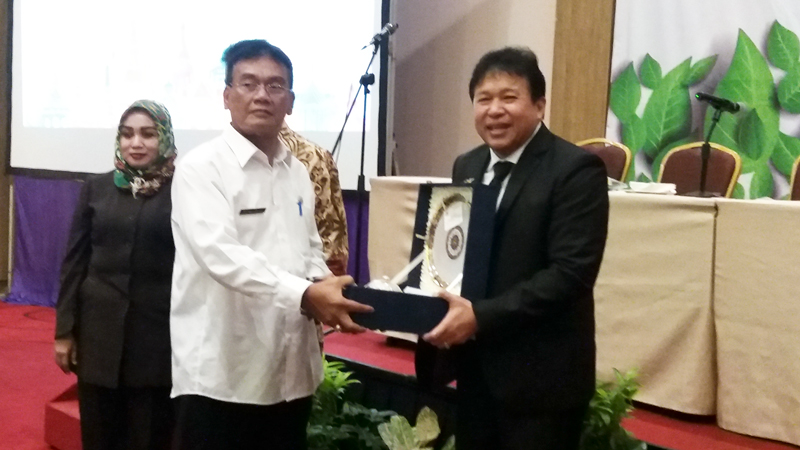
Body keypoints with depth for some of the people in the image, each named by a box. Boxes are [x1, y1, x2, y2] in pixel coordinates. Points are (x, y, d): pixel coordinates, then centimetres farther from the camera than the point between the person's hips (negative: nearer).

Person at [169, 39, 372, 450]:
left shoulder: (298, 172, 13)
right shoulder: (201, 168, -8)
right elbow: (223, 256, -21)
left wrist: (324, 288, -6)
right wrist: (305, 295, -32)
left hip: (290, 370, 6)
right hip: (220, 374, -6)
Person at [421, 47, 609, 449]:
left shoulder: (576, 169, -13)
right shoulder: (467, 167, 10)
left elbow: (571, 272, -21)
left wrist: (482, 316, -25)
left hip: (540, 376, -6)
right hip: (474, 369, 7)